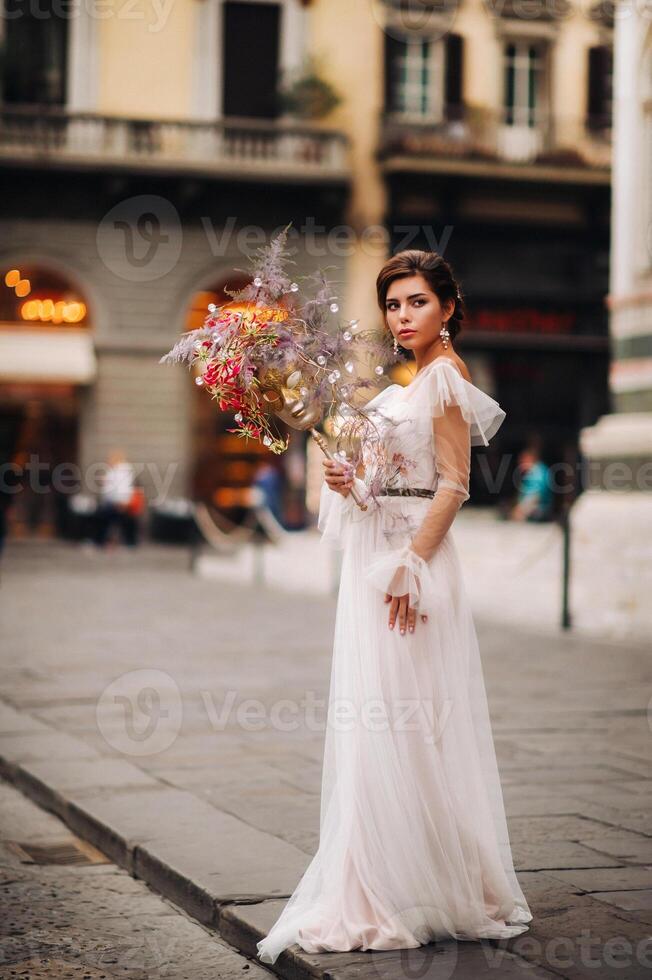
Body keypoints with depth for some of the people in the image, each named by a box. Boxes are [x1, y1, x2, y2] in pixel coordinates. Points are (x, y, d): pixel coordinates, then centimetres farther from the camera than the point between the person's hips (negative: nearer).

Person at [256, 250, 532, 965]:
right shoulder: (407, 384, 18)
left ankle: (430, 891, 1)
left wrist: (411, 565, -22)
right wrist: (352, 481, 3)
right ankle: (378, 893, 14)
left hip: (413, 557, -9)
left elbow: (453, 483, -15)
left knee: (405, 726, -7)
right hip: (374, 557, 9)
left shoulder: (446, 377, -8)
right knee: (373, 727, 9)